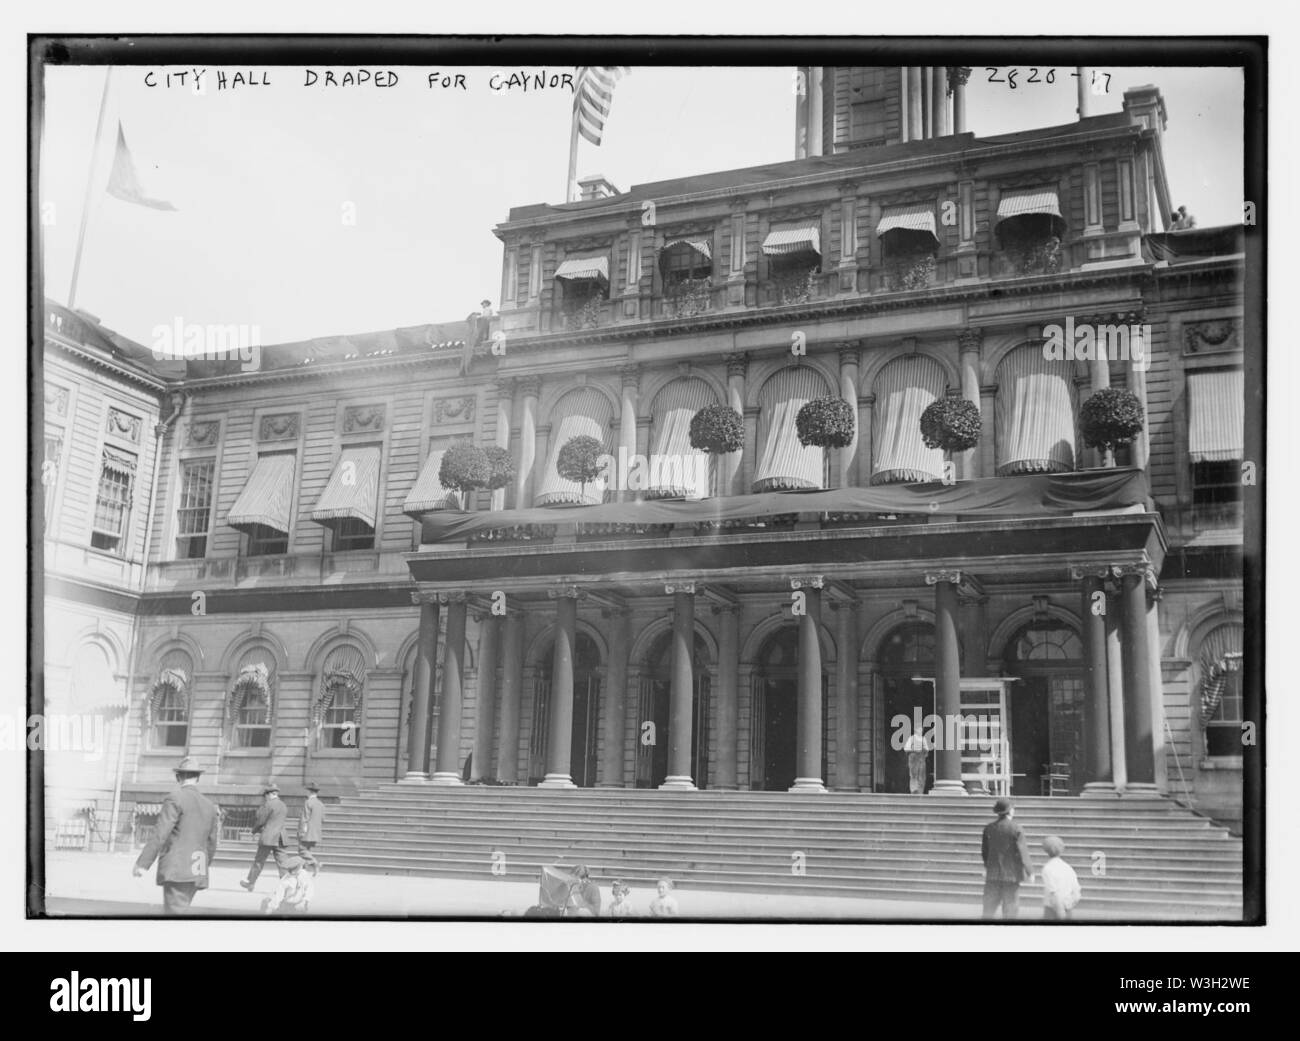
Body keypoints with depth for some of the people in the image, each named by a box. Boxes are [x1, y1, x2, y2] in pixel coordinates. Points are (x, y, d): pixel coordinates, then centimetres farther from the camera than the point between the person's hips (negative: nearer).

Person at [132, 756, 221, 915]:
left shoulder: (175, 798, -5)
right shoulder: (210, 805, 15)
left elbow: (160, 834, -13)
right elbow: (211, 844, 17)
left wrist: (142, 863, -12)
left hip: (176, 870, -7)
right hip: (196, 873, 7)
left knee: (176, 913, -10)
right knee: (179, 911, 16)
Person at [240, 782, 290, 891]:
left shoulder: (269, 804, -10)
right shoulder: (284, 806, 13)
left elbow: (260, 820, -8)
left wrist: (255, 829, 14)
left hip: (268, 838, -6)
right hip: (281, 838, 6)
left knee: (259, 861, 8)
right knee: (283, 862, 1)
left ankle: (250, 883, 19)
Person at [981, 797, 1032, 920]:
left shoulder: (988, 828, 1)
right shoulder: (1017, 829, -11)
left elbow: (984, 851, 7)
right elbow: (1022, 852, -12)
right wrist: (1029, 871, -3)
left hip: (992, 873, 3)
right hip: (1011, 873, -3)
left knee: (989, 906, 11)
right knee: (1010, 907, 6)